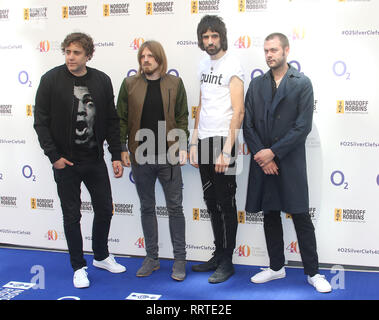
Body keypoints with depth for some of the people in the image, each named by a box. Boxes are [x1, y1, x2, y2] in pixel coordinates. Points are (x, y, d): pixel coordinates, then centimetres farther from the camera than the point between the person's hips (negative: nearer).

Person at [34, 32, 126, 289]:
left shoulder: (102, 81, 0)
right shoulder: (51, 80, -7)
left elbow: (112, 121, 4)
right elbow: (41, 122, -6)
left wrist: (117, 155, 0)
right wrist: (54, 155, -12)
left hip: (95, 159, 3)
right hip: (65, 162, -3)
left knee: (105, 210, 12)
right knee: (72, 216, 7)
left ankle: (101, 256, 35)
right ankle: (79, 267, 23)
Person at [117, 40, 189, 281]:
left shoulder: (175, 83, 3)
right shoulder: (129, 84, 5)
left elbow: (182, 117, 4)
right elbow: (122, 119, 5)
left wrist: (183, 146, -5)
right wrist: (122, 148, -1)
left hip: (168, 156, -1)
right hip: (141, 156, 1)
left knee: (175, 207, 3)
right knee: (147, 207, 11)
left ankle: (180, 260, 14)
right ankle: (151, 258, 22)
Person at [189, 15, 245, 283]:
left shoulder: (232, 65, -8)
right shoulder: (204, 65, 15)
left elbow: (238, 111, -15)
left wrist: (227, 151, -20)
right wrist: (194, 143, 14)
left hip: (222, 140, -7)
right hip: (204, 141, 7)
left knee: (226, 203, 0)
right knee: (212, 202, 13)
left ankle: (227, 262, 11)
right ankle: (219, 255, 25)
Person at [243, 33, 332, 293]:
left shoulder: (302, 83, -1)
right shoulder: (256, 85, 10)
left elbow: (303, 126, -9)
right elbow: (248, 124, 5)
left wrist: (273, 152, -13)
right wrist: (262, 156, -7)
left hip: (290, 162, -4)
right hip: (263, 162, 4)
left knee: (301, 217, 0)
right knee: (270, 216, 12)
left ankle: (313, 273, 11)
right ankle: (276, 267, 25)